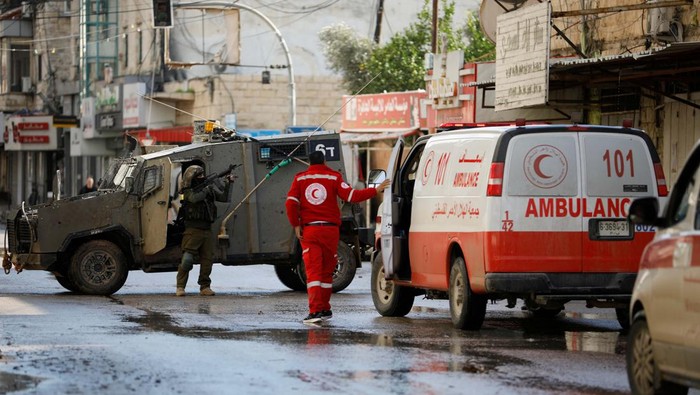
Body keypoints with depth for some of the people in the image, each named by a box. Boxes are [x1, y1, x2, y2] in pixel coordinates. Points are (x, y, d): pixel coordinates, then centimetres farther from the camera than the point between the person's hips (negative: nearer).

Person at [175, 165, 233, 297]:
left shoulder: (208, 190, 13)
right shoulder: (188, 191, -1)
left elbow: (224, 197, 13)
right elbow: (195, 198, -22)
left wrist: (227, 184, 1)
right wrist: (208, 188, -17)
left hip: (206, 231, 5)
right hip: (193, 230, -5)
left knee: (207, 260, 3)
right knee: (187, 259, -11)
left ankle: (205, 287, 9)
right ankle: (180, 287, -7)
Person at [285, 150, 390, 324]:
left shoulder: (300, 179, 5)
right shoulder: (333, 177, 0)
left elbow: (291, 203, -6)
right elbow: (351, 195, -8)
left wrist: (296, 225, 1)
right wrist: (376, 190, -2)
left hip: (309, 231, 0)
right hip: (330, 230, 0)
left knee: (313, 271, -5)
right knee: (326, 271, 13)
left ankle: (315, 310, -18)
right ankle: (324, 309, 22)